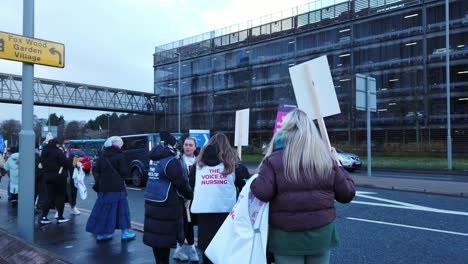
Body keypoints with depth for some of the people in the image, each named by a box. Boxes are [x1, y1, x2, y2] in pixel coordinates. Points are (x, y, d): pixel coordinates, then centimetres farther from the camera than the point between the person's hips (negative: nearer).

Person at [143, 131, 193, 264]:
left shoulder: (155, 160, 12)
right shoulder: (171, 161, -15)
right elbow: (182, 183, -13)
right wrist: (191, 195, 3)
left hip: (152, 203, 8)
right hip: (166, 205, -8)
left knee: (156, 235, 14)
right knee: (165, 236, 0)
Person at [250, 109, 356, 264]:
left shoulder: (274, 160, -10)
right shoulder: (327, 158, 0)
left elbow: (262, 193, -17)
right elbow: (347, 194, 2)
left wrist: (257, 178, 3)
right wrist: (338, 164, 14)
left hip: (286, 235, -2)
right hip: (322, 233, 3)